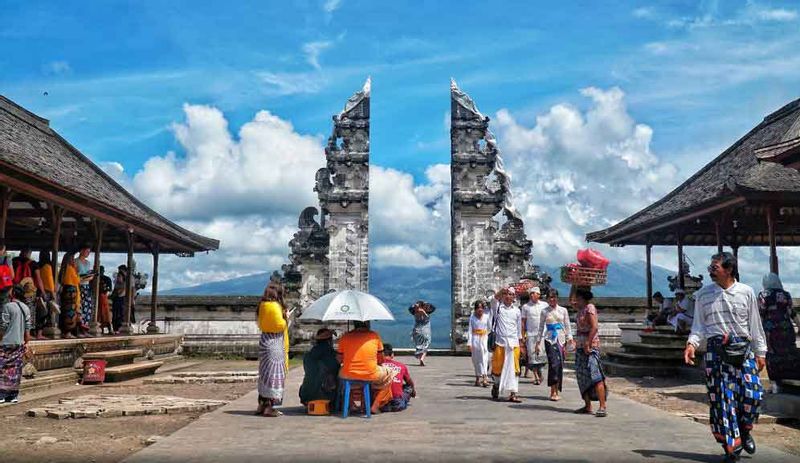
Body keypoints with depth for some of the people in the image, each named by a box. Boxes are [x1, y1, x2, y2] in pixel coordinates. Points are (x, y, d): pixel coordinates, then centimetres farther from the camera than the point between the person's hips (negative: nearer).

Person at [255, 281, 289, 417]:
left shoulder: (263, 305, 11)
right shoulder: (275, 306, -16)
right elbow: (279, 325, -19)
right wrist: (286, 318, -1)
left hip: (265, 339, 9)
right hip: (274, 343, -9)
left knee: (264, 373, 14)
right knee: (273, 373, -5)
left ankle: (262, 405, 20)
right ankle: (269, 406, -3)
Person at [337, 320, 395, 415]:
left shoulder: (345, 336, 4)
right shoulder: (374, 335, 2)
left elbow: (339, 360, 7)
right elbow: (381, 360, 7)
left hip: (348, 376, 2)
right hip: (370, 376, -2)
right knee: (390, 373, 27)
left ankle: (348, 403, 37)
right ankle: (376, 406, 26)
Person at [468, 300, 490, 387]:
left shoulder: (486, 316, 4)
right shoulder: (472, 317, 2)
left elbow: (489, 328, 7)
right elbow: (470, 330, 0)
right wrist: (469, 343, -4)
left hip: (484, 339, 0)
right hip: (475, 339, 0)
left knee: (484, 358, -10)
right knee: (476, 359, 5)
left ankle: (484, 378, -16)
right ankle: (478, 377, 15)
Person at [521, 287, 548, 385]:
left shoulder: (544, 305, 8)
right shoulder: (525, 307, 6)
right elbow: (523, 321, 7)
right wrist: (523, 335, 1)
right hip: (530, 334, 0)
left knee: (542, 354, -2)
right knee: (532, 355, -4)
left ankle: (539, 370, 22)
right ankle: (536, 377, 1)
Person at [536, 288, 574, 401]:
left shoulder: (563, 310, 9)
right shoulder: (544, 312, 6)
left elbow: (567, 326, 10)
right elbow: (541, 327, 10)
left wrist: (570, 339, 1)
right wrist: (538, 342, 7)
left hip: (561, 339, 2)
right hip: (550, 340, -2)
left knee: (560, 365, 2)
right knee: (554, 363, -13)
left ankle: (556, 391, 13)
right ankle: (553, 392, -10)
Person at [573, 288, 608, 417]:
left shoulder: (589, 308, -9)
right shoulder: (581, 310, 18)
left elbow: (594, 327, -19)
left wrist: (588, 344, -23)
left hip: (590, 346, -10)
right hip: (581, 347, 10)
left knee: (595, 376, -15)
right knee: (582, 377, 8)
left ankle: (602, 407, -17)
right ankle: (587, 406, 14)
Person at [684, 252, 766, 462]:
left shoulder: (746, 292, 3)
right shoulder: (703, 294, 5)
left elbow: (755, 324, 8)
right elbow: (699, 325, 7)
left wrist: (760, 353, 8)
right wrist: (692, 343, -10)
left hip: (743, 348, 0)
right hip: (716, 350, 0)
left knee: (752, 394, -6)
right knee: (721, 398, -1)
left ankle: (744, 431, 25)